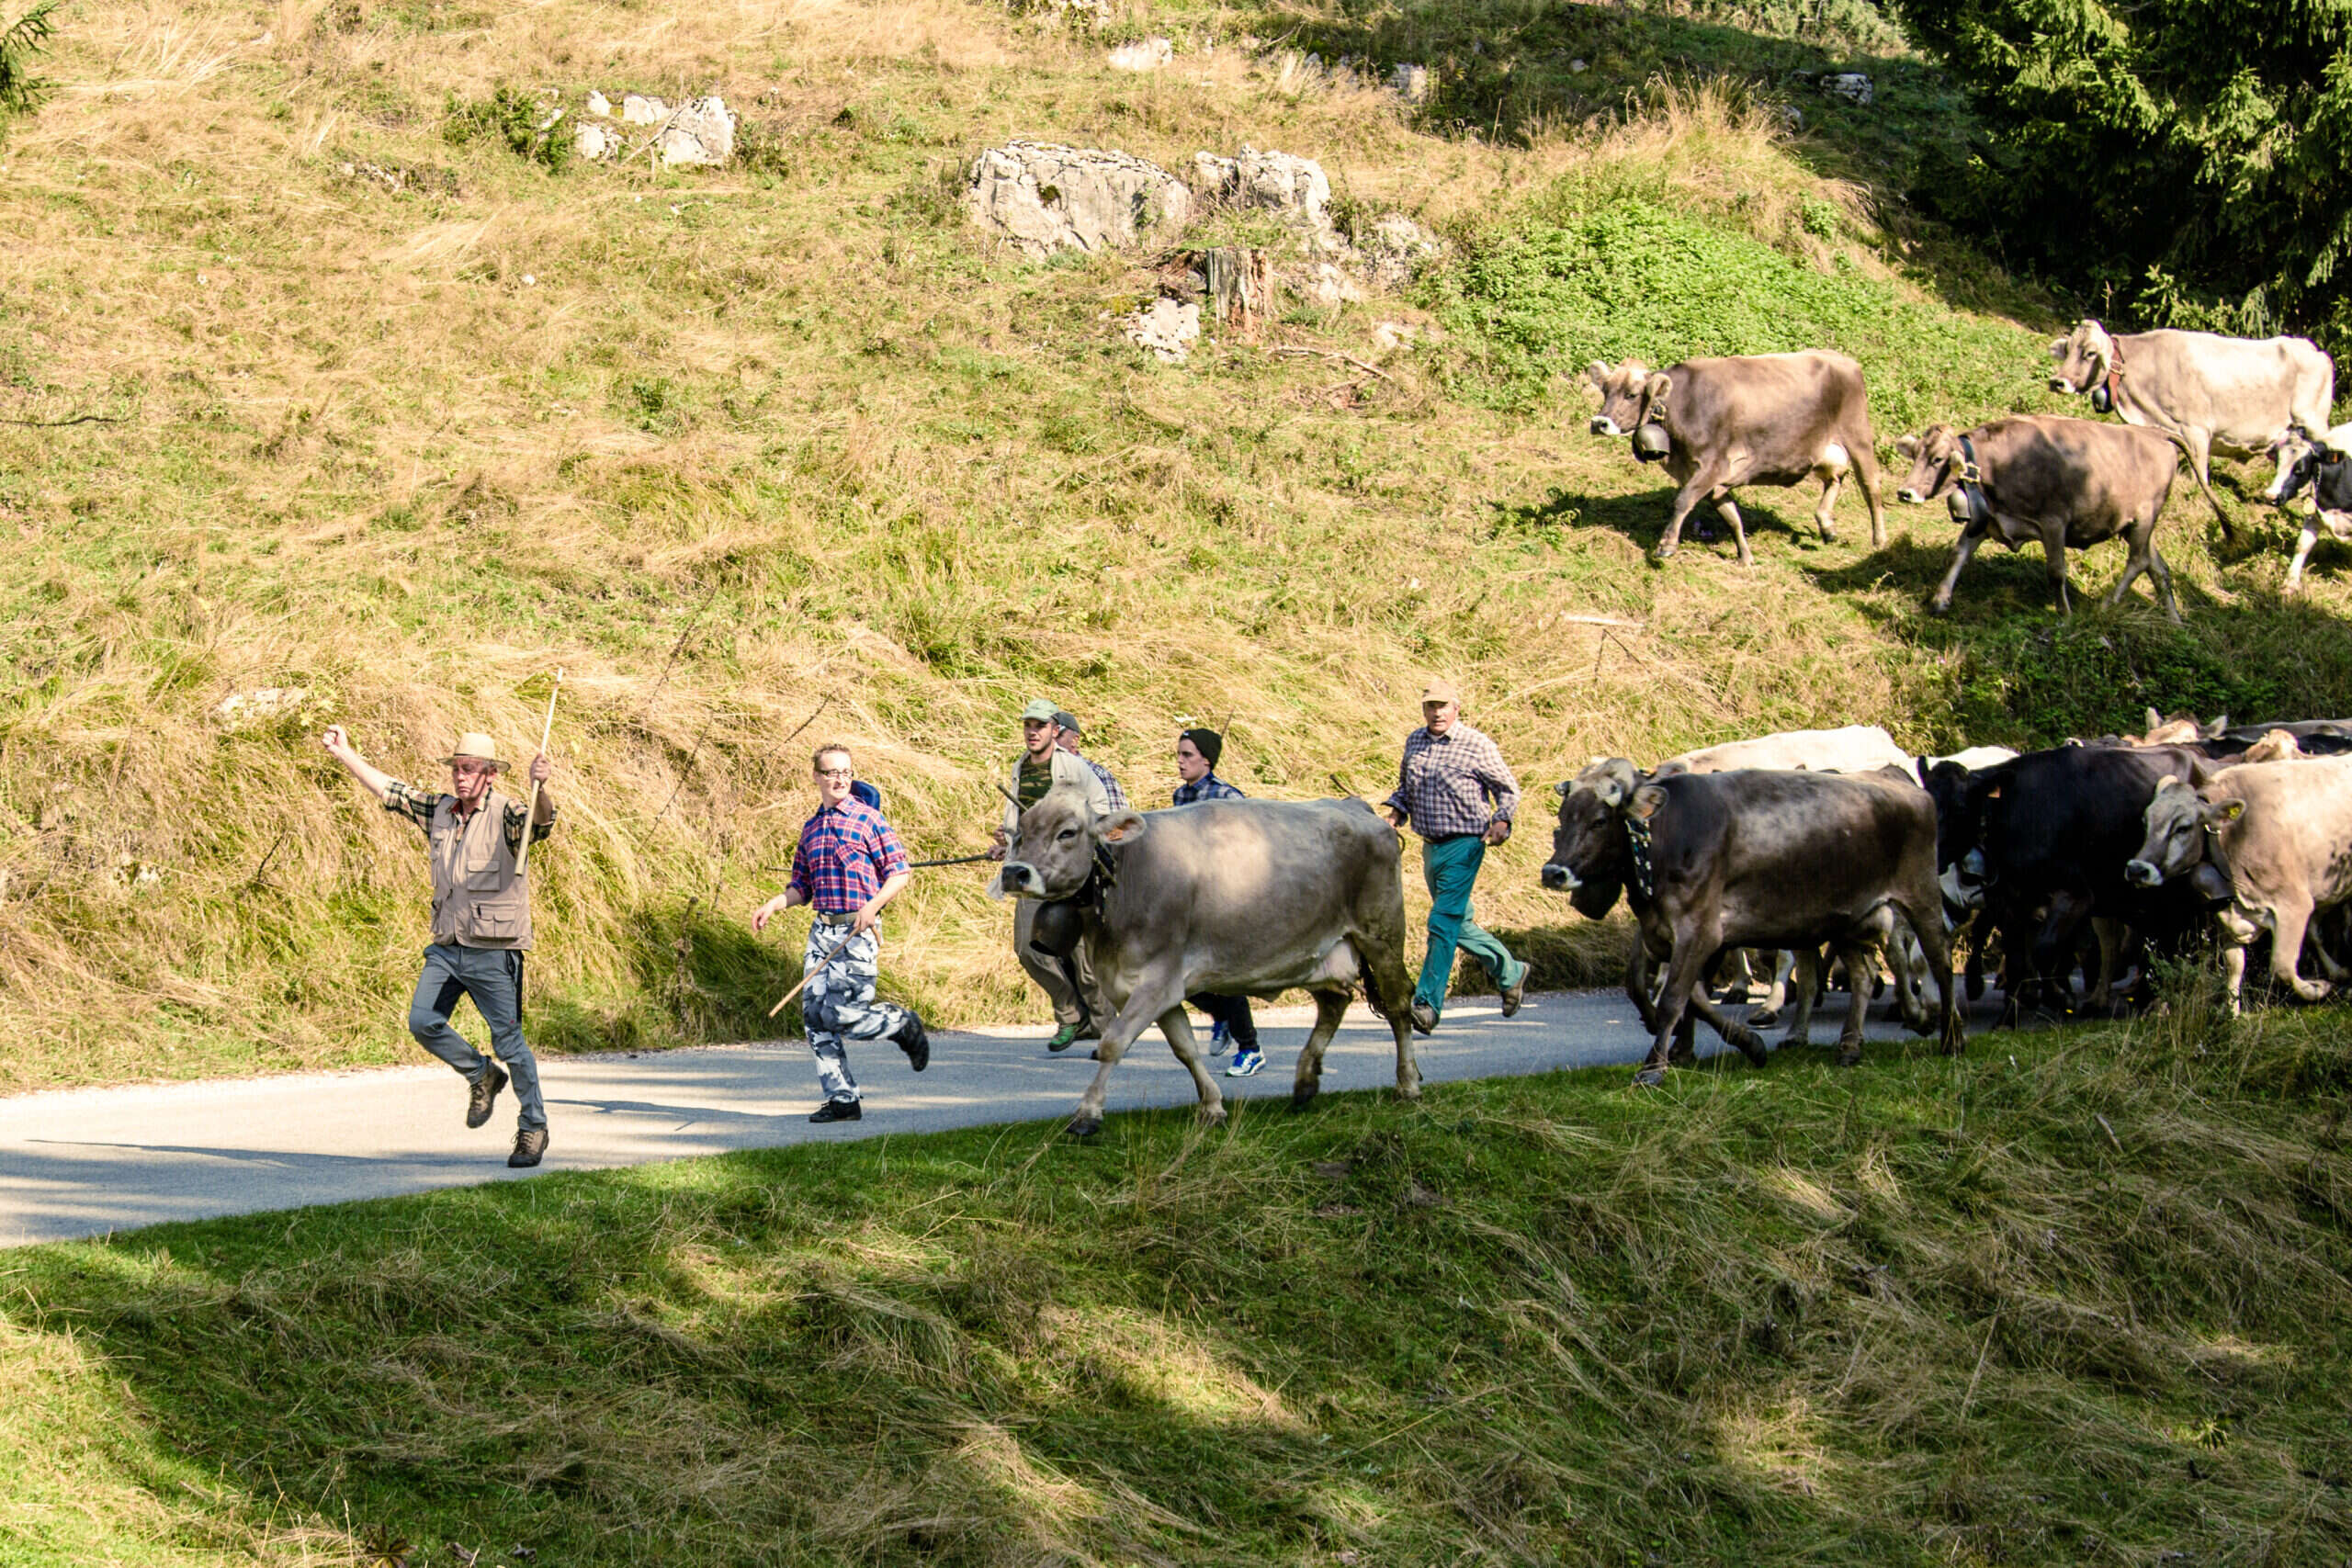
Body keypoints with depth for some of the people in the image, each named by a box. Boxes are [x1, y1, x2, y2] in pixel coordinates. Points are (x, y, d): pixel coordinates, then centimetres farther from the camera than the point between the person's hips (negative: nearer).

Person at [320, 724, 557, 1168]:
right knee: (422, 1021, -7)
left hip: (494, 950, -6)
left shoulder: (506, 815, -10)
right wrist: (344, 753, 20)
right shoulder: (439, 811, 9)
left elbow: (542, 821, -31)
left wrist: (540, 789, -51)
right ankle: (481, 1077, 18)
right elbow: (387, 789, 19)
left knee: (508, 1040, -3)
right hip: (446, 947, 6)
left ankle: (533, 1128, 11)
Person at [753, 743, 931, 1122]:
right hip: (822, 930, 6)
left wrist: (872, 906, -19)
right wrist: (772, 906, 4)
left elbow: (899, 874, -4)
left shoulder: (869, 820, -2)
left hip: (859, 931, -6)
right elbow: (801, 886, 21)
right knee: (814, 1013, -3)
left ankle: (903, 1024, 16)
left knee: (840, 1015, -12)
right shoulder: (811, 829, 15)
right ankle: (843, 1099, 4)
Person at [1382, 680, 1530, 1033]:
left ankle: (1427, 1004, -13)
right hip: (1430, 845, 7)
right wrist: (1395, 813, 3)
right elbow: (1405, 788, 22)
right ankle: (1510, 972, 34)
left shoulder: (1477, 746, -7)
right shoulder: (1414, 742, 10)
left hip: (1464, 844, -7)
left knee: (1444, 922, -12)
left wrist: (1502, 821, -16)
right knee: (1458, 924, 15)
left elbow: (1508, 789, 1)